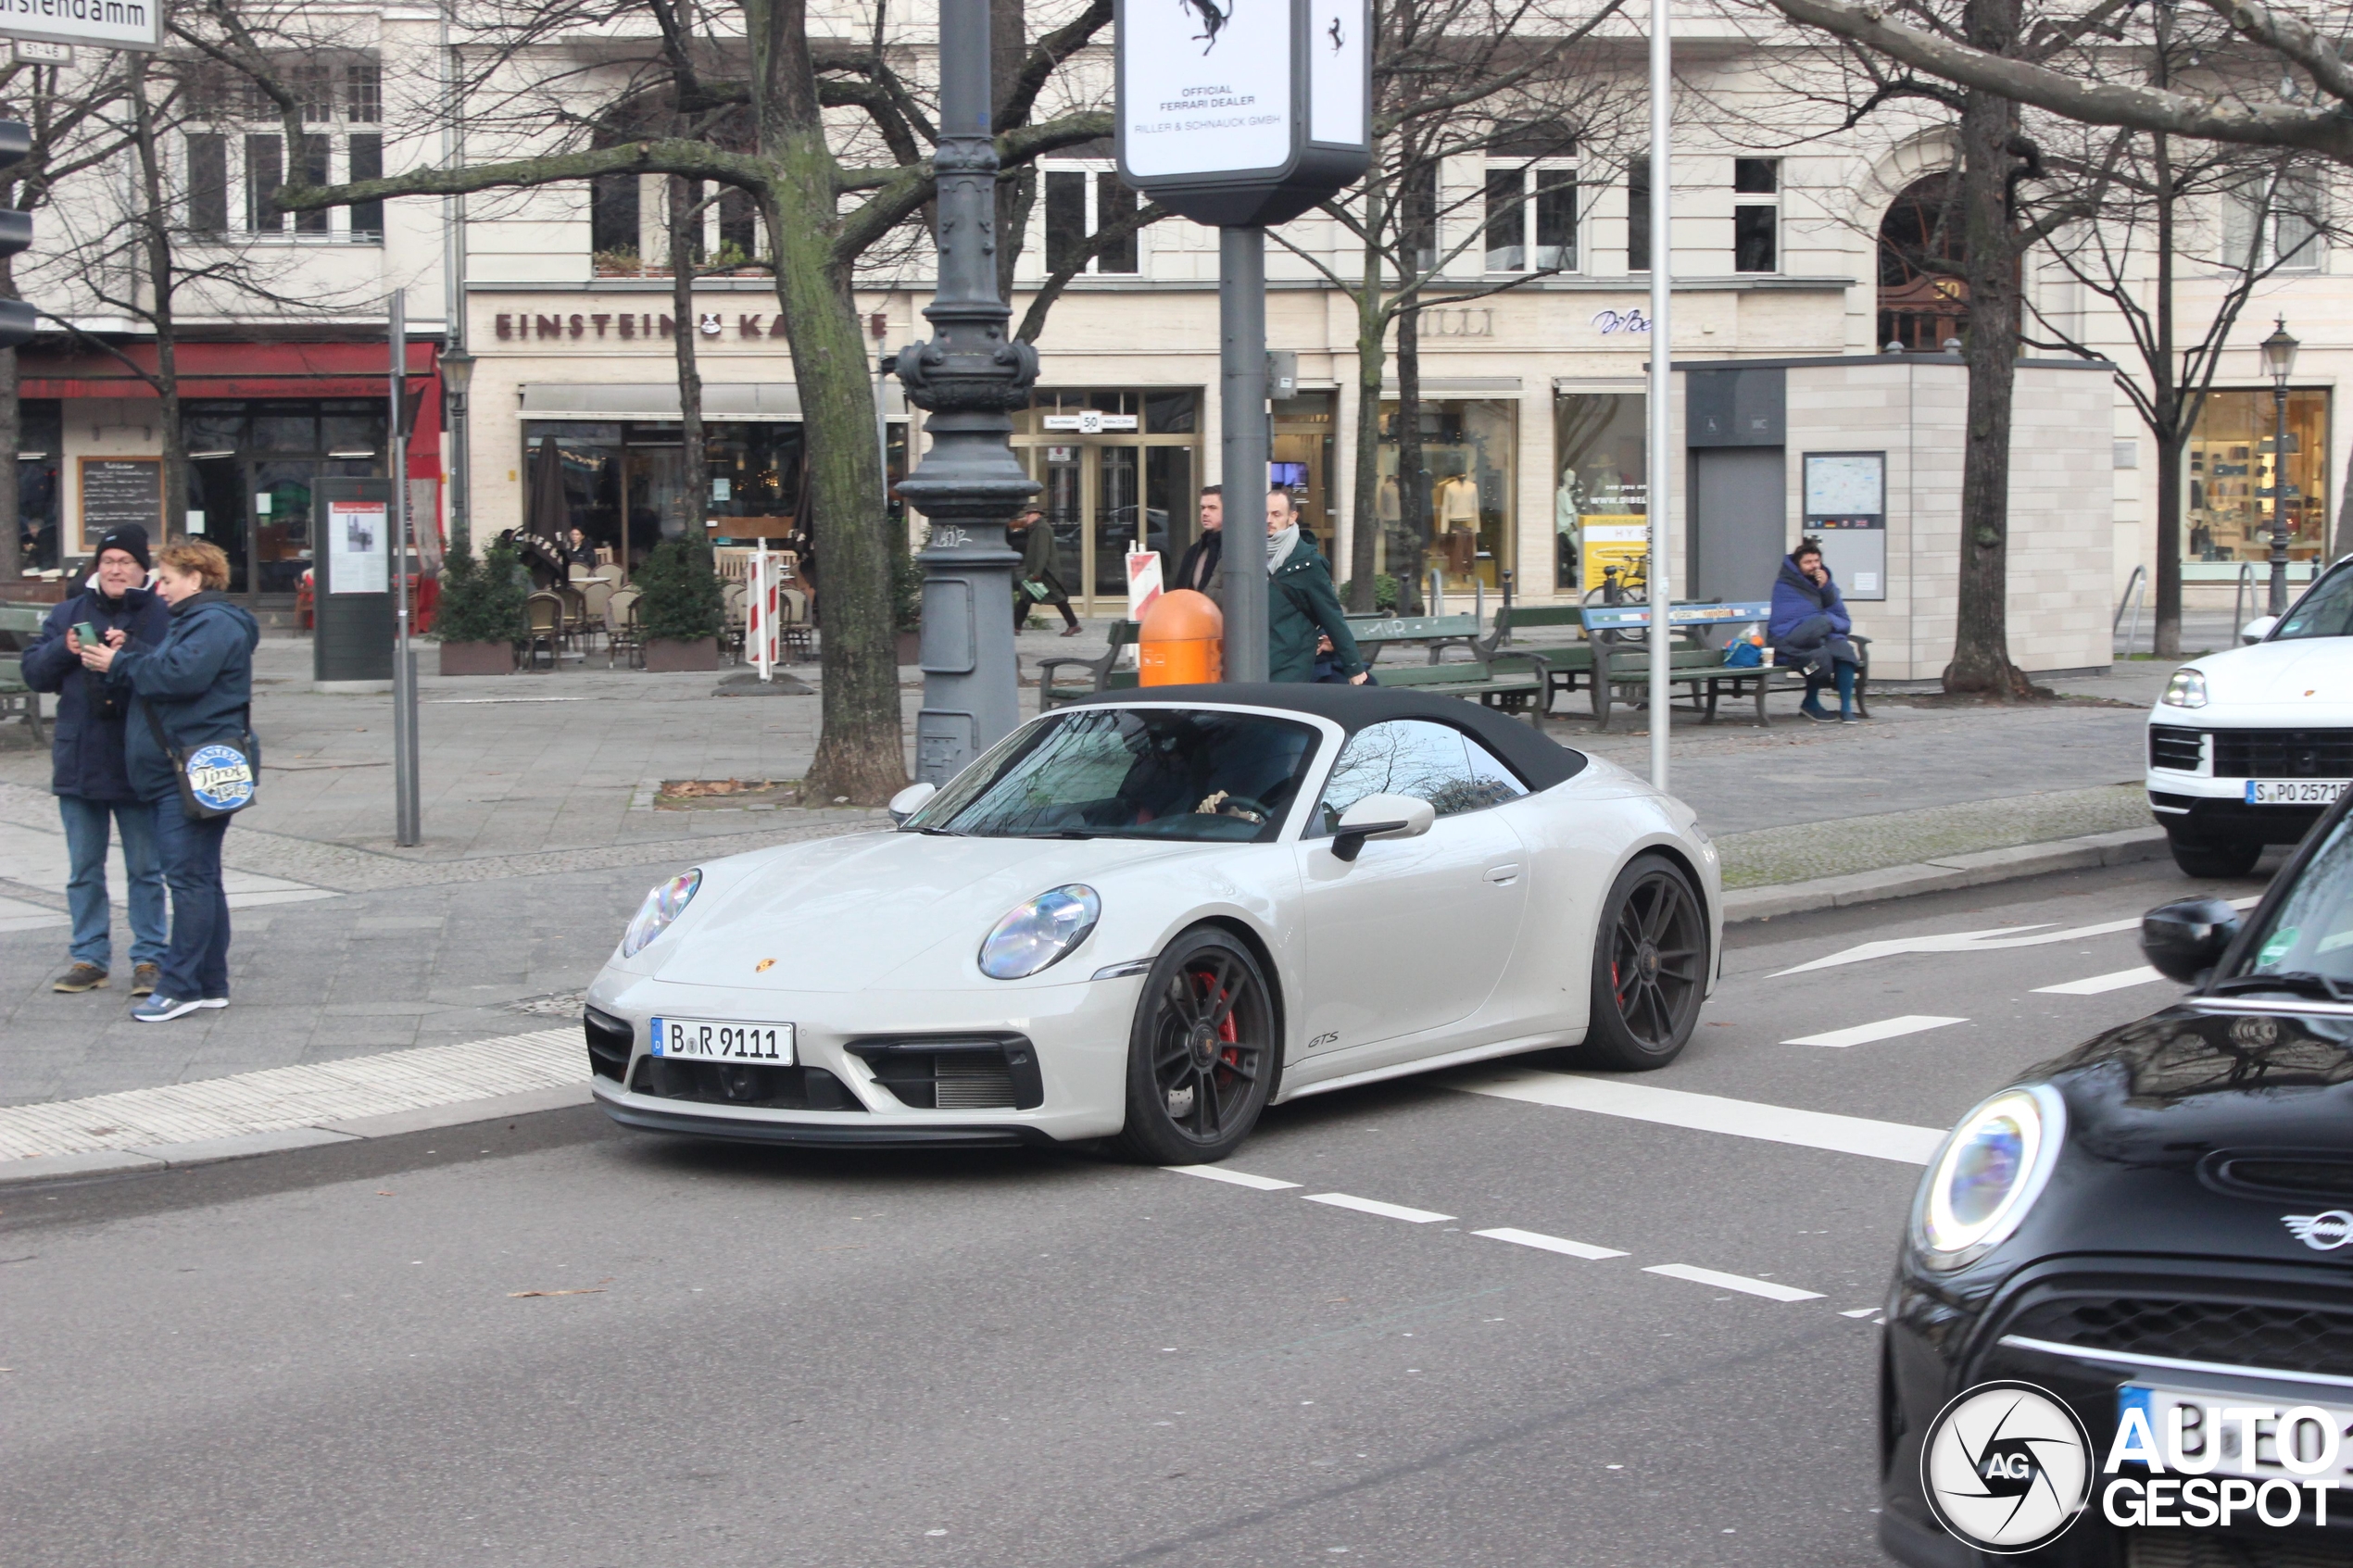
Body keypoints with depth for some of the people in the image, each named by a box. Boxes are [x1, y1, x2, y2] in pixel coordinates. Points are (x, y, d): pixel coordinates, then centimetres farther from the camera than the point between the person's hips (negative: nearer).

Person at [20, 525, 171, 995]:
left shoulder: (163, 617, -3)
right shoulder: (68, 614, 10)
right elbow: (34, 673, 7)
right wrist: (63, 650, -11)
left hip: (137, 765, -4)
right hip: (78, 759, 4)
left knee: (145, 869, 4)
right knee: (84, 870, 11)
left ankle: (149, 959, 11)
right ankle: (90, 959, 19)